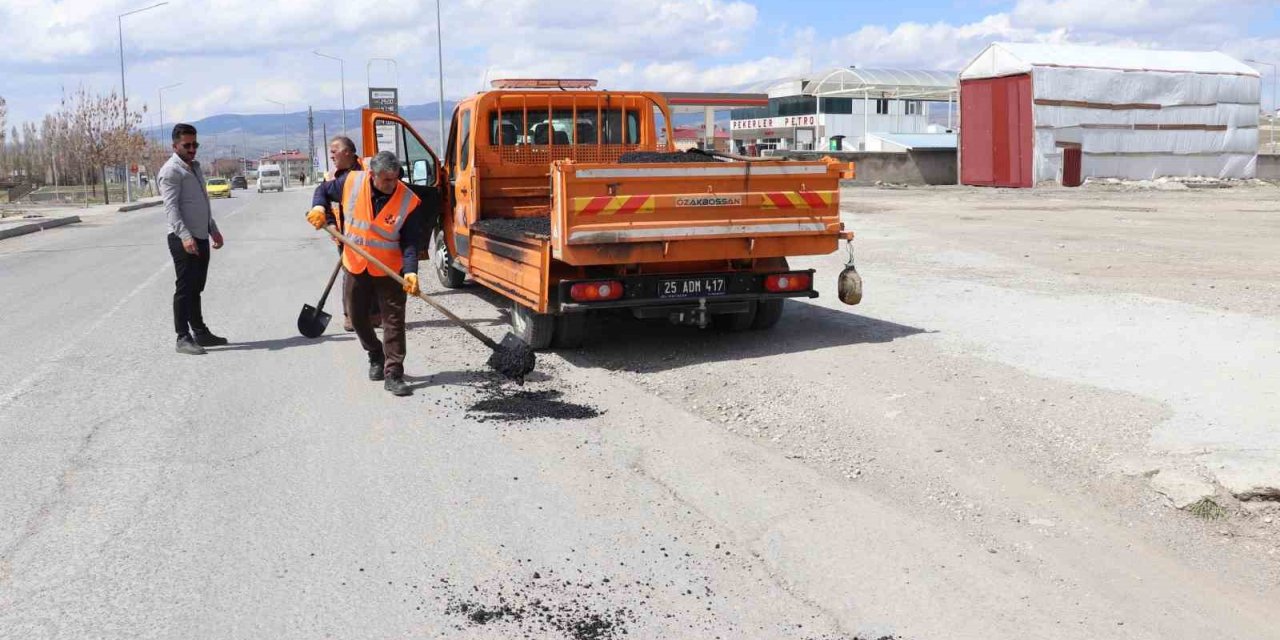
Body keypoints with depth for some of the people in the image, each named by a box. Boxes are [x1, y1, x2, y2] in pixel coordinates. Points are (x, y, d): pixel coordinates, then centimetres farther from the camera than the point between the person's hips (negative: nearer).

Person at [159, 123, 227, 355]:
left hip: (201, 237, 9)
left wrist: (213, 229, 25)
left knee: (196, 288, 15)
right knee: (184, 288, -6)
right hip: (183, 240, -9)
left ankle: (200, 332, 23)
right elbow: (171, 207, -20)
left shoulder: (195, 167, 19)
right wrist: (185, 236, -30)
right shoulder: (171, 171, -10)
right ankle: (183, 338, -2)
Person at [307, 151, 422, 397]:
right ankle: (376, 356, 39)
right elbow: (324, 191, 11)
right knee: (356, 316, 15)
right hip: (355, 266, 3)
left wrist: (411, 271, -28)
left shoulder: (408, 201, -16)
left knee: (394, 320, -3)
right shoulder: (351, 182, -10)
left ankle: (393, 374, 2)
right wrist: (320, 210, -9)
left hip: (390, 270, -3)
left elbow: (409, 243, -14)